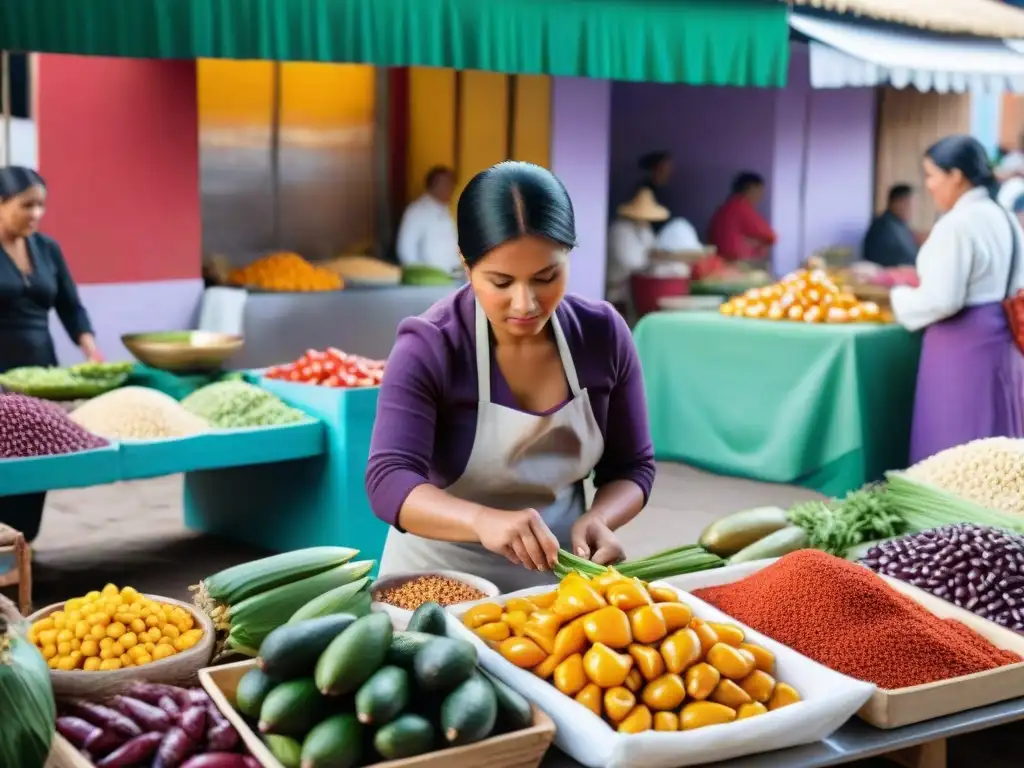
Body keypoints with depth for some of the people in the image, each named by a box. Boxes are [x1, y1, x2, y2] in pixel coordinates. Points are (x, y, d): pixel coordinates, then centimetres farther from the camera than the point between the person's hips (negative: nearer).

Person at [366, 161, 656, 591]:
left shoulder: (603, 335, -6)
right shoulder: (428, 349, -16)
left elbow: (632, 466, 2)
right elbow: (389, 480, -26)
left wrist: (597, 519, -19)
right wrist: (483, 520, -43)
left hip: (556, 577, 2)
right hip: (443, 577, -2)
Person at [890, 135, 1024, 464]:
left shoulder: (956, 224, -17)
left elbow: (940, 300, -21)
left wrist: (896, 297, -5)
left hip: (962, 341, -9)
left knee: (954, 441, -1)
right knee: (994, 437, 14)